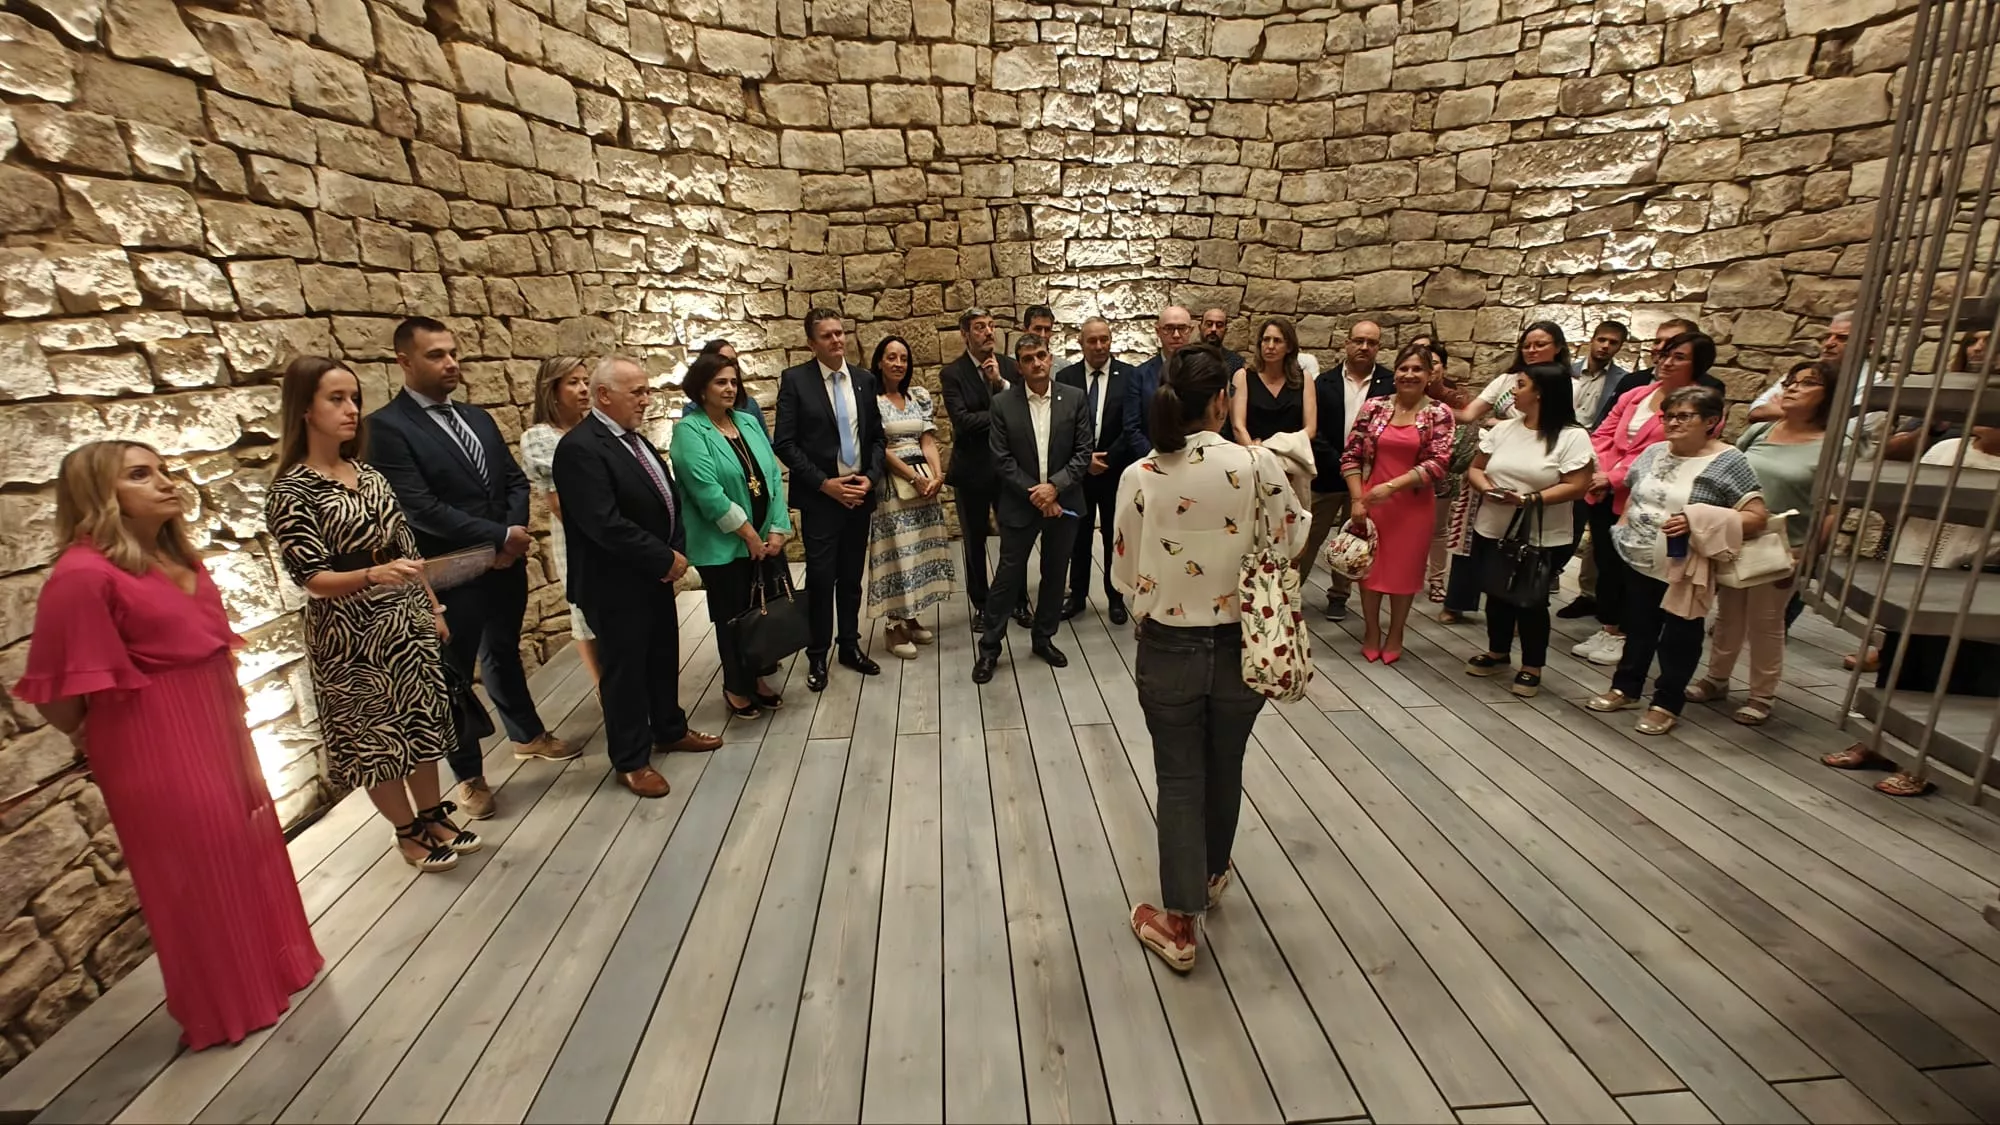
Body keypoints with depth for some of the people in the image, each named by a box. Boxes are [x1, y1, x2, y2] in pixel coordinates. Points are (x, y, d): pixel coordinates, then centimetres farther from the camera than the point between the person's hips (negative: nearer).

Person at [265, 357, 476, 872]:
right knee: (374, 734, 10)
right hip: (351, 635, -5)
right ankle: (409, 833, 26)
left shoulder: (368, 474, 4)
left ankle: (435, 816, 31)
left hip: (408, 622, 6)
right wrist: (373, 575, -37)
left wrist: (433, 609, 12)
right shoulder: (290, 491, -13)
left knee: (422, 720, 14)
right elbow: (312, 578, -18)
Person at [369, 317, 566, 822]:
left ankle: (528, 734, 42)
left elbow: (515, 479, 8)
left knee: (504, 653, 23)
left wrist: (514, 532, -10)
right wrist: (499, 536, -18)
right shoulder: (387, 426, -13)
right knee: (454, 674, 10)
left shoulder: (477, 417, 9)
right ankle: (469, 776, 25)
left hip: (506, 565, 6)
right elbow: (419, 507, -21)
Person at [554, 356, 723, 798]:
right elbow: (605, 524, -27)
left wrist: (677, 551, -3)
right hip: (617, 584, -8)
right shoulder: (580, 447, -20)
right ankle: (631, 760, 22)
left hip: (656, 575, 9)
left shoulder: (634, 438, 9)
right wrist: (665, 559, -19)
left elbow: (667, 497, 12)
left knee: (663, 659, 20)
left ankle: (670, 731, 40)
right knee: (625, 670, 6)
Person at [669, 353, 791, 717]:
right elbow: (708, 491, -19)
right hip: (723, 546, -5)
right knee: (734, 618, 7)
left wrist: (778, 530, -4)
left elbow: (773, 476, 5)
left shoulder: (748, 422, 9)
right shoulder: (689, 431, -10)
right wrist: (749, 534, -17)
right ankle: (735, 687, 26)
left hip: (766, 539, 5)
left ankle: (756, 677, 30)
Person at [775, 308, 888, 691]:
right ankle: (817, 656, 17)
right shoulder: (795, 379, -6)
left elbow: (876, 437, 11)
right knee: (821, 580, 2)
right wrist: (825, 483, -14)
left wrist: (871, 477, -6)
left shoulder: (865, 379, 7)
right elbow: (785, 444, -9)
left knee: (852, 578, 13)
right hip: (820, 497, -4)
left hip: (860, 495, 4)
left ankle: (850, 646, 27)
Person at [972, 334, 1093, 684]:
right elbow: (1001, 459, -7)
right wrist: (1034, 494, -13)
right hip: (1020, 504, -2)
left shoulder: (1074, 398, -1)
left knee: (1055, 574, 13)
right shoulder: (1003, 403, -5)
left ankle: (1044, 638, 31)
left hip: (1063, 502, 2)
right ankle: (989, 646, 17)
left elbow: (1083, 452, -3)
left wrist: (1054, 486, -15)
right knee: (1008, 575, 4)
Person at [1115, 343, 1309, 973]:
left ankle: (1180, 921, 22)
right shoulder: (1258, 465, -13)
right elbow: (1293, 542, 2)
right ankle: (1212, 875, 47)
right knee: (1224, 769, 23)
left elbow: (1125, 574, -4)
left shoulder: (1139, 477, -12)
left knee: (1180, 779, 13)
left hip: (1167, 649, -1)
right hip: (1241, 646, 1)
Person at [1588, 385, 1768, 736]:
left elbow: (1755, 517, -15)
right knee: (1638, 630, 17)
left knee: (1679, 638, 9)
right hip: (1640, 564, 5)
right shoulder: (1654, 452, 5)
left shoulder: (1729, 462, -12)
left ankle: (1667, 703, 21)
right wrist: (1624, 527, 6)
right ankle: (1625, 688, 31)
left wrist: (1697, 521, -26)